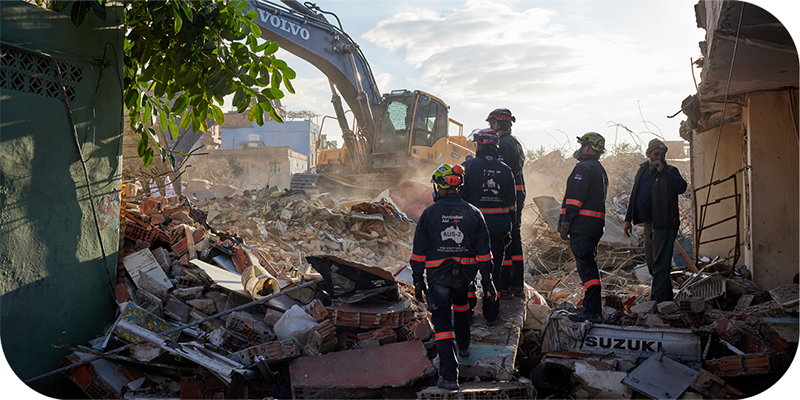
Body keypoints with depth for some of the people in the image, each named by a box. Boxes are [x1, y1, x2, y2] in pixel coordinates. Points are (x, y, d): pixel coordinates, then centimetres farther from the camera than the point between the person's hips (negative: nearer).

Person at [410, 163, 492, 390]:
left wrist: (418, 280, 4)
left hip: (438, 275, -3)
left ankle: (449, 376, -8)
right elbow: (483, 251, 2)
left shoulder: (429, 213, -6)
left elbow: (419, 251, -3)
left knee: (442, 322, -1)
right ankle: (463, 345, 48)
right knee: (460, 302, 34)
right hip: (465, 275, 3)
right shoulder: (473, 213, 1)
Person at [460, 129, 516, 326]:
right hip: (498, 227, 3)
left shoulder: (468, 166, -4)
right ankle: (491, 314, 12)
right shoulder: (505, 170, 8)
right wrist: (508, 228, 17)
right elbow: (511, 202, 11)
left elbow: (460, 197, -6)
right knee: (494, 270, 9)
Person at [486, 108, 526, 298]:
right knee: (515, 238, 14)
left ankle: (504, 287, -2)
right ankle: (518, 285, 20)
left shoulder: (503, 144, -14)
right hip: (518, 196, 10)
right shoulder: (516, 143, 18)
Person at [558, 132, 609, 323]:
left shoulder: (583, 168, -9)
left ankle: (592, 312, -14)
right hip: (595, 226, 10)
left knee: (586, 266, -12)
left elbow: (575, 197, -17)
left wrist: (565, 223, -15)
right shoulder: (600, 170, 23)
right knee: (589, 266, 13)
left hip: (582, 224, -10)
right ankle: (592, 309, 16)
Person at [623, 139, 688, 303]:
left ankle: (658, 301, -7)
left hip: (664, 225, -7)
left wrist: (662, 170, -23)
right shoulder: (642, 170, 14)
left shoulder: (670, 171, -5)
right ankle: (667, 298, 28)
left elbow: (681, 187, -26)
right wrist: (628, 219, 17)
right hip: (648, 225, 8)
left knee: (660, 265, -9)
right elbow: (634, 196, 20)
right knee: (652, 265, 14)